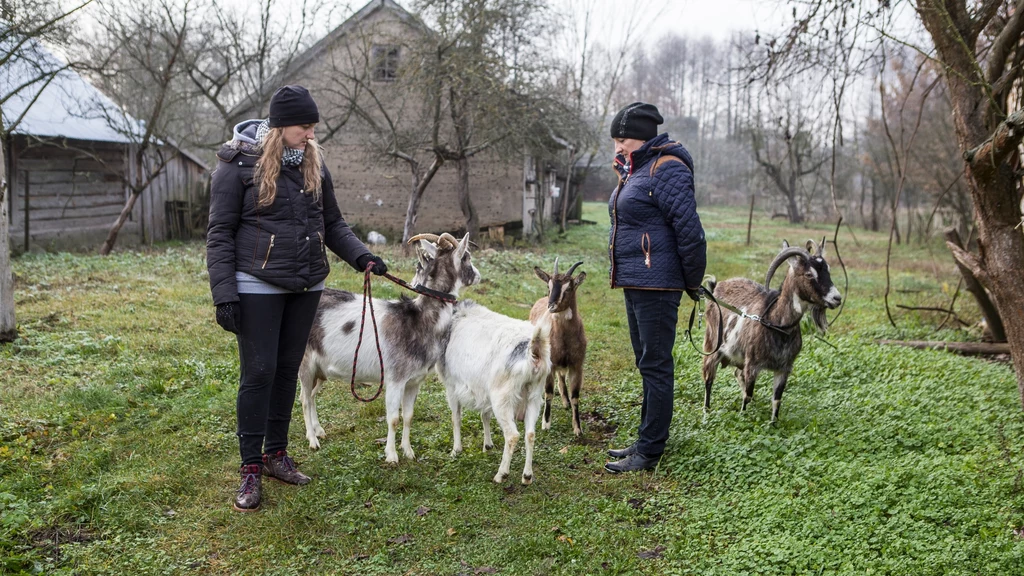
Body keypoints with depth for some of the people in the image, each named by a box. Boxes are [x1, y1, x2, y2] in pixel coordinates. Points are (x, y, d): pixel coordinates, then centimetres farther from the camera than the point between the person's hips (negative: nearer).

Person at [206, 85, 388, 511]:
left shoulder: (313, 164, 6)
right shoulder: (239, 165, -9)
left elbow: (332, 223, 13)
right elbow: (220, 234, -8)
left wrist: (360, 255, -4)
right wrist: (224, 295, -14)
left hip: (306, 286, 5)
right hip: (258, 287, -5)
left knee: (288, 369, 13)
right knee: (258, 373, -3)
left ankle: (276, 454, 27)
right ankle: (250, 469, 9)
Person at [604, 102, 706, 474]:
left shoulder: (666, 170, -15)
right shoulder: (637, 170, 16)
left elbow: (689, 230, -19)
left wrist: (693, 283, -12)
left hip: (656, 285, -10)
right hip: (635, 283, 10)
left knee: (656, 366, -3)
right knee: (647, 363, 16)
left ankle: (650, 452, 5)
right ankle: (646, 440, 28)